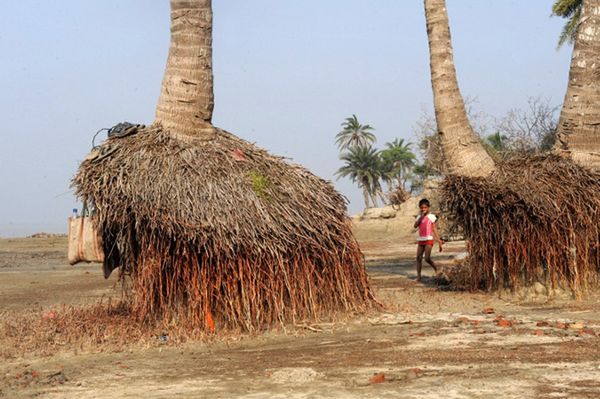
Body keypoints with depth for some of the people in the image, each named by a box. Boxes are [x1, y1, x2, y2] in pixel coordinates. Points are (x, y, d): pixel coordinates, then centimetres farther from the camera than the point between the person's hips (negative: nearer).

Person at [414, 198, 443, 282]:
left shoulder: (431, 217, -1)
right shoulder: (419, 217, 11)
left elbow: (435, 229, -1)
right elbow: (415, 226, -6)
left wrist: (439, 241, -4)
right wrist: (421, 216, -11)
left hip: (429, 240, -5)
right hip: (420, 240, 5)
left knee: (427, 258, -15)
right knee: (418, 258, 0)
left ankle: (436, 269, 9)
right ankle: (418, 276, 2)